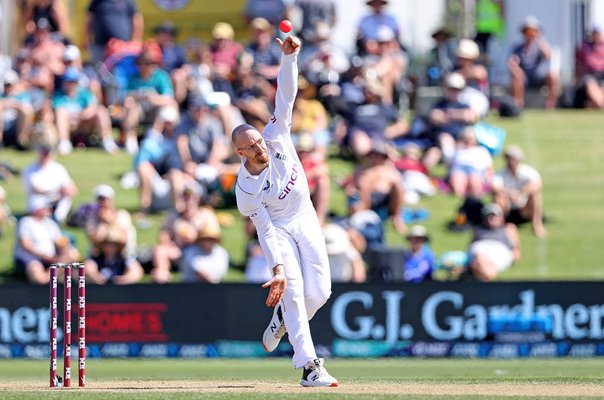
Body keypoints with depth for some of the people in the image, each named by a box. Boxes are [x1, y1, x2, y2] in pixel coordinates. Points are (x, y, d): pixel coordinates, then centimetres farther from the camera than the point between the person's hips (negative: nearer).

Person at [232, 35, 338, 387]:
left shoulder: (276, 136, -18)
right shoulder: (246, 189, -25)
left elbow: (286, 94, -24)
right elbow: (265, 230, -23)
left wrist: (289, 57, -38)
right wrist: (278, 267, -32)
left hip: (305, 219, 4)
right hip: (279, 228, -4)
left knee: (319, 292, -5)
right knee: (293, 289, -18)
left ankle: (282, 318, 28)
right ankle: (309, 366, -20)